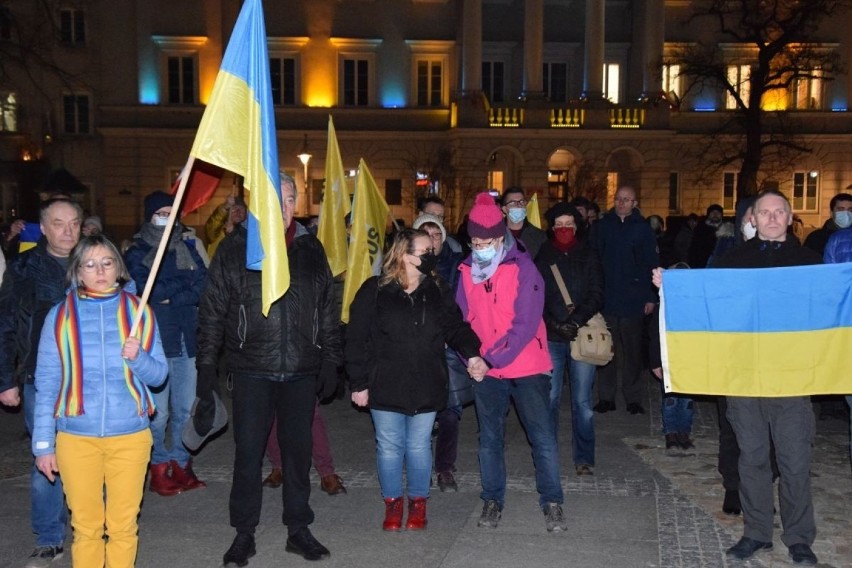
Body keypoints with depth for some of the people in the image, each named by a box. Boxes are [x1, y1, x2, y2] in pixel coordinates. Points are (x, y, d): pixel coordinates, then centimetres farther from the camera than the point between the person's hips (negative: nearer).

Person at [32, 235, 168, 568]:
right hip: (76, 436, 0)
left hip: (130, 434, 1)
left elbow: (158, 375, 1)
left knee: (123, 525, 9)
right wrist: (43, 443, 0)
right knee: (86, 526, 8)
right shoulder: (60, 316, 0)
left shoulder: (139, 312, 1)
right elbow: (46, 383, 2)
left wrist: (138, 357, -20)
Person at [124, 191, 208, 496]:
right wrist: (183, 284, -4)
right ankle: (159, 468, 11)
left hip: (187, 342, 4)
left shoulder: (188, 250, 14)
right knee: (157, 412, -2)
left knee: (186, 409, 9)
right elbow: (143, 289, -13)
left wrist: (169, 296, -11)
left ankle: (181, 465, 20)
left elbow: (204, 286, 1)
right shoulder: (136, 253, 3)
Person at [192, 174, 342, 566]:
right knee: (248, 452, 5)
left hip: (301, 371, 2)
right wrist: (206, 367, -4)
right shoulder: (235, 248, -2)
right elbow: (212, 312, -1)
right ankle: (244, 534, 22)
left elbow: (327, 309, 12)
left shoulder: (310, 249, 7)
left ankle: (298, 530, 26)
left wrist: (330, 361, 8)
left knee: (298, 449, 11)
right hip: (252, 370, -2)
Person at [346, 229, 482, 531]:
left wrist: (471, 353, -18)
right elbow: (356, 339, -6)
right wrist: (359, 383, -7)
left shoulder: (439, 291, 4)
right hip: (385, 387, -2)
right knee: (389, 446, 9)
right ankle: (392, 502, 28)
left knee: (419, 446, 12)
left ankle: (418, 502, 30)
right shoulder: (374, 291, -7)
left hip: (425, 387, 2)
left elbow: (456, 327, 2)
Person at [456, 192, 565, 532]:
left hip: (527, 367, -4)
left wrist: (491, 360, -19)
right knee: (489, 438, 13)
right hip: (485, 370, 4)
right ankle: (492, 500, 27)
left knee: (543, 437, 2)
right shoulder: (467, 270, 2)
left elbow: (525, 325, -17)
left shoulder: (522, 267, -12)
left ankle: (552, 502, 17)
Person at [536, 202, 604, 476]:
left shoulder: (589, 256, 7)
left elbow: (596, 296, 0)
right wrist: (555, 325, -10)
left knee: (582, 401, 1)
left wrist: (576, 321, -15)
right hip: (551, 338, 0)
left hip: (583, 336, 0)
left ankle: (584, 458, 12)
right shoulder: (543, 257, 8)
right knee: (550, 398, 1)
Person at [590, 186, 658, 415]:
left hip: (633, 301, -1)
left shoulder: (643, 228, 3)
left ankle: (633, 398, 16)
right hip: (606, 299, 1)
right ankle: (606, 397, 14)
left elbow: (652, 264, 3)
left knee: (633, 351, 6)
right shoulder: (603, 225, 6)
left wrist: (651, 297, -3)